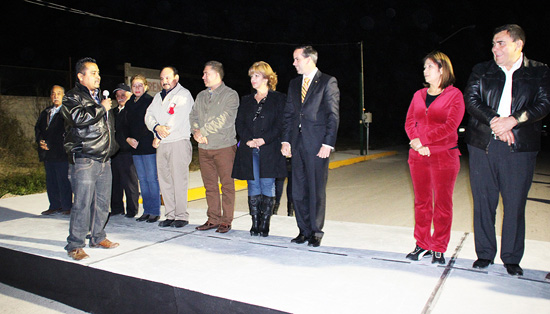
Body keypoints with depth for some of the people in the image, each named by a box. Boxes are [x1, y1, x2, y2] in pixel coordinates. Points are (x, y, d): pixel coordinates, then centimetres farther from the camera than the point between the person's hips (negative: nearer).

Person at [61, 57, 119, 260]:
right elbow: (79, 117, -23)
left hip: (104, 159, 7)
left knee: (103, 202, 11)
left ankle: (98, 237, 24)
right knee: (82, 203, -7)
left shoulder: (100, 97, 21)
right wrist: (101, 108, -11)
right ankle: (75, 245, 3)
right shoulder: (72, 98, -2)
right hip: (84, 160, -7)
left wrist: (111, 146, 24)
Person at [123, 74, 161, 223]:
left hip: (148, 146, -6)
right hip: (135, 147, 7)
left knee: (152, 178, -3)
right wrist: (128, 138, 2)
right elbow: (126, 124, 18)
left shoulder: (150, 101, -5)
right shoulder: (129, 103, 15)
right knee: (142, 179, 10)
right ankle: (147, 210, 18)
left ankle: (155, 211, 6)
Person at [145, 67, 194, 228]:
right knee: (165, 181, 6)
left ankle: (181, 216, 1)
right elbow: (149, 116, 12)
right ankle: (170, 215, 14)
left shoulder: (184, 94, -1)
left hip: (179, 142, -7)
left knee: (179, 180, -7)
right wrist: (157, 127, -11)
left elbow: (177, 119, -12)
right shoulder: (158, 97, 21)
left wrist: (159, 137, -8)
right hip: (161, 144, 7)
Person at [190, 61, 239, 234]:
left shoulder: (230, 95, -2)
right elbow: (193, 117, 14)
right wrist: (196, 132, -6)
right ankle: (213, 219, 18)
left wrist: (203, 131, -10)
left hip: (224, 146, -5)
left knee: (227, 185, -1)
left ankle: (226, 221, 8)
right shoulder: (201, 96, 17)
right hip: (204, 148, 6)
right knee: (210, 185, 8)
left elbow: (224, 120, -14)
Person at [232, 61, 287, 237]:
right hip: (249, 151, 4)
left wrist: (263, 139, -15)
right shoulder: (246, 100, 19)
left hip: (269, 151, -4)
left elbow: (280, 124, -4)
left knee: (267, 186, -1)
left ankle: (265, 224, 7)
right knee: (253, 187, 6)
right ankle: (255, 224, 13)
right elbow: (239, 123, 11)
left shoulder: (278, 99, 5)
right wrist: (248, 140, -7)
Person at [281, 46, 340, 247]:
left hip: (317, 144, -6)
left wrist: (328, 143, -13)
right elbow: (288, 114, 16)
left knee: (317, 190, 1)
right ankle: (304, 230, 20)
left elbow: (333, 115, -6)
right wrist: (286, 140, 7)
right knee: (298, 190, 8)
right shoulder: (294, 84, 17)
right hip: (297, 143, 6)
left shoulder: (328, 82, -1)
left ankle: (316, 232, 14)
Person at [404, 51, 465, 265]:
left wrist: (423, 139, -14)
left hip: (444, 156, -4)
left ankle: (439, 249, 13)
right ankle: (422, 245, 20)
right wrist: (417, 143, -11)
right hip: (418, 155, 5)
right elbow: (409, 122, 7)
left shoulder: (454, 95, -2)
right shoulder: (419, 95, 13)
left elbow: (450, 126, -12)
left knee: (442, 203, 2)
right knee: (421, 201, 9)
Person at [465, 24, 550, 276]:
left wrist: (512, 120, -17)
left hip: (520, 148, -1)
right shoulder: (481, 71, 12)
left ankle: (512, 258, 17)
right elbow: (470, 99, 0)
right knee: (483, 201, 5)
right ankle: (484, 254, 19)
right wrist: (494, 121, -14)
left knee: (515, 203, 2)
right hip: (482, 144, 1)